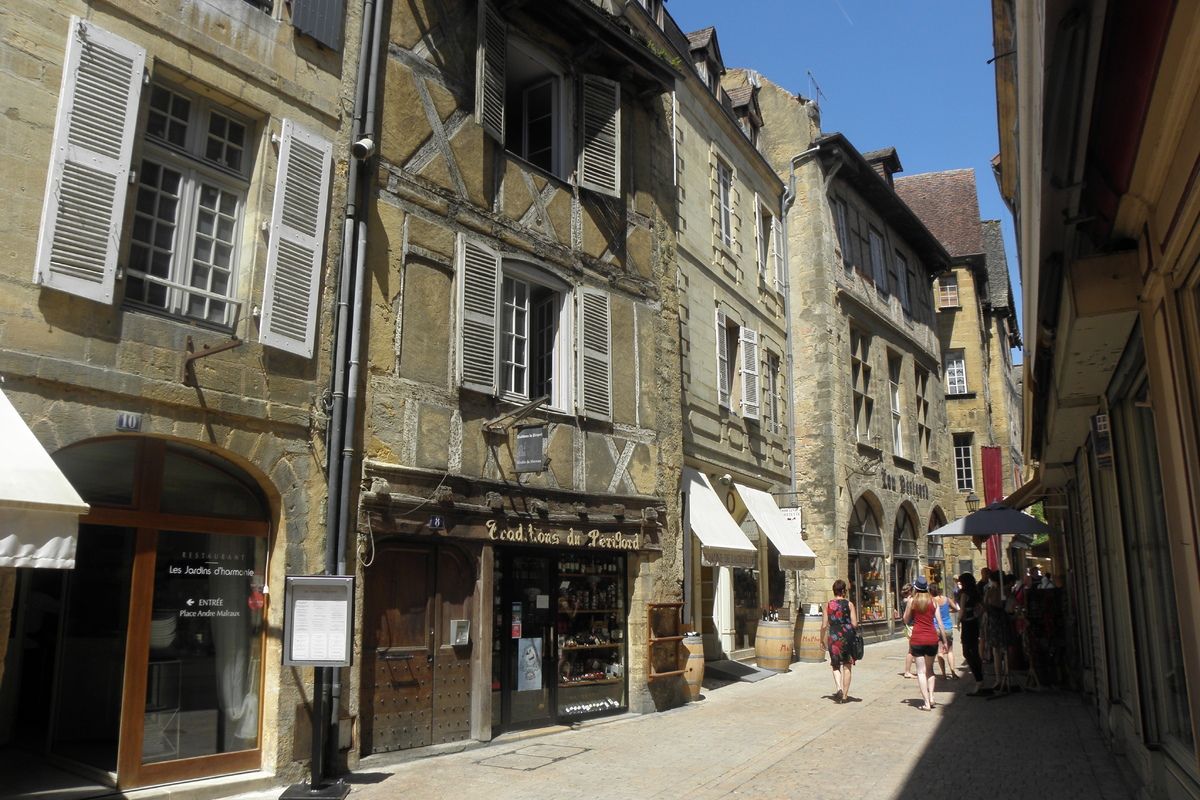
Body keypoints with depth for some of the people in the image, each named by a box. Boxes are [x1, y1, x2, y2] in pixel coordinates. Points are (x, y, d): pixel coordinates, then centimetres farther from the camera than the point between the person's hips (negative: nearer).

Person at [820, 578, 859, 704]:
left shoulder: (827, 605, 1)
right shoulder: (849, 604, -3)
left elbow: (824, 625, 0)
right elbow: (854, 624, -8)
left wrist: (822, 640, 10)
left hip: (833, 638, 1)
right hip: (847, 638, -1)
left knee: (836, 665, 15)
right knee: (847, 667, 9)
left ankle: (839, 688, -6)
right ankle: (845, 695, 11)